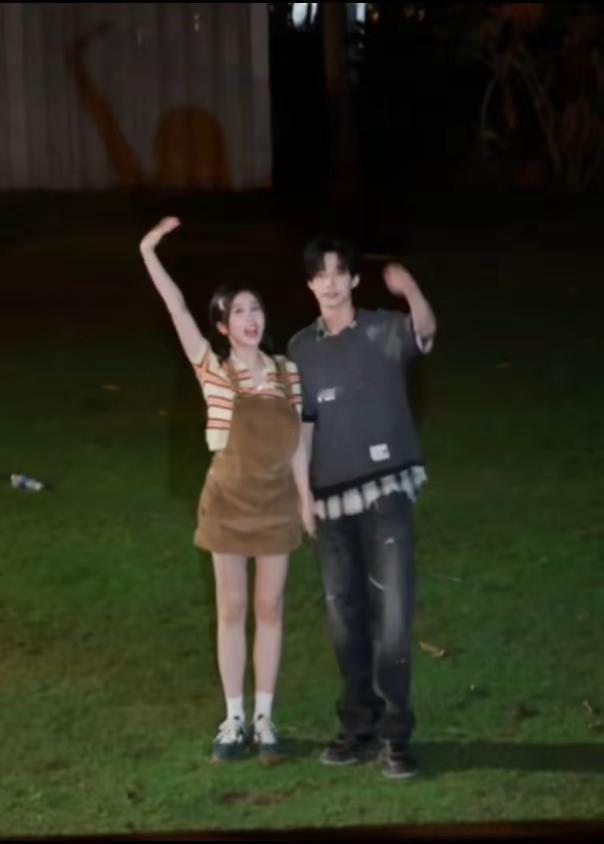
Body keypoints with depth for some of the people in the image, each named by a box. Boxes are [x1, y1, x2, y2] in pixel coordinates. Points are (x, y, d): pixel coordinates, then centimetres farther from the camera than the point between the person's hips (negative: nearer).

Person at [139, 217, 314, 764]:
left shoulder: (287, 372, -1)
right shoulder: (213, 369, -8)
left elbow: (296, 444, 3)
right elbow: (177, 309, -17)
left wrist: (307, 501, 4)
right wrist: (149, 253, -25)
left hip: (276, 501, 2)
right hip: (229, 501, -2)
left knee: (269, 607, 7)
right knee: (232, 609, 5)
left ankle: (265, 719, 15)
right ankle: (235, 721, 13)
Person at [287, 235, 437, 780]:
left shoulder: (383, 331, -6)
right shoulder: (302, 348, 9)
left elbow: (425, 333, -30)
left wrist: (410, 290, -50)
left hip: (385, 493, -5)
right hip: (332, 499, 5)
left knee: (392, 616, -8)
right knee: (346, 620, 10)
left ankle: (395, 735, -2)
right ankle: (361, 729, 20)